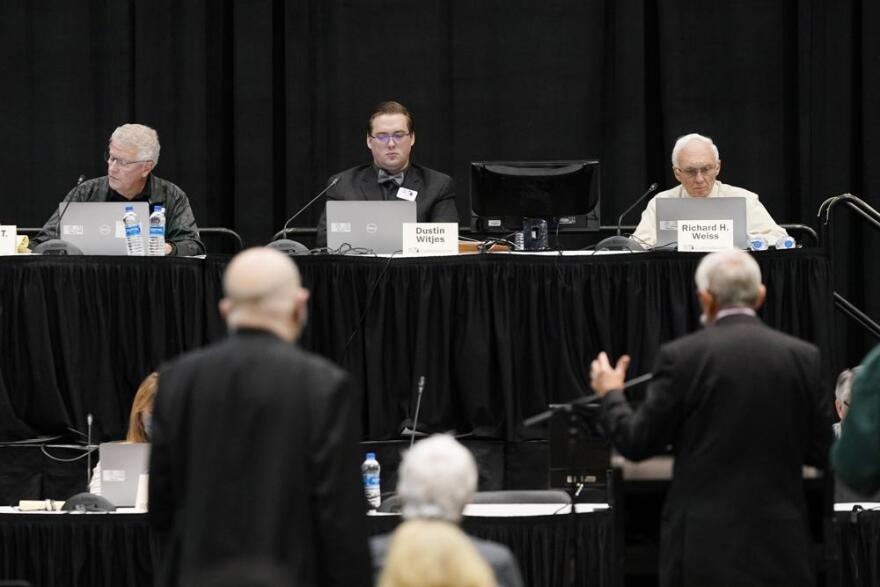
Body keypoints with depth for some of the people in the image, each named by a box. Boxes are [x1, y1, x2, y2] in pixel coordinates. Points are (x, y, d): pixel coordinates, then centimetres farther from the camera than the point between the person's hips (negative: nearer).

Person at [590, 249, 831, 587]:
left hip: (705, 546, -2)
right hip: (781, 545, 2)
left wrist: (610, 394, 19)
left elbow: (637, 443, 0)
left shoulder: (682, 356, -6)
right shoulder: (805, 357, 1)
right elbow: (824, 453, 6)